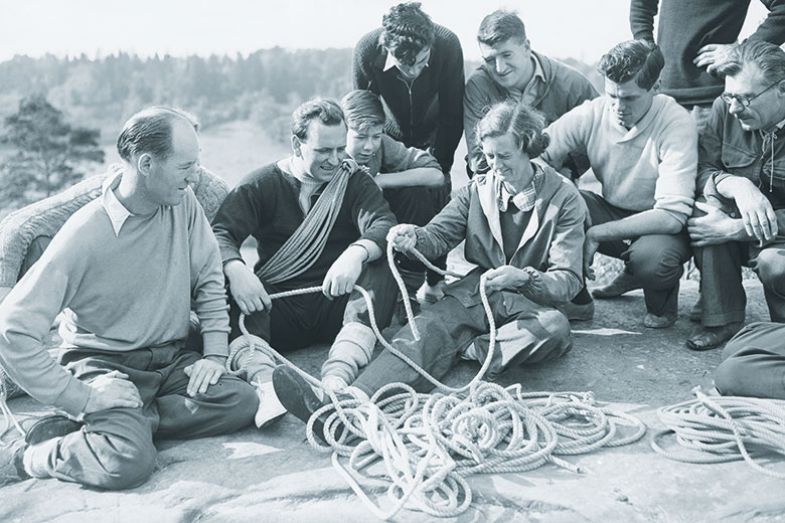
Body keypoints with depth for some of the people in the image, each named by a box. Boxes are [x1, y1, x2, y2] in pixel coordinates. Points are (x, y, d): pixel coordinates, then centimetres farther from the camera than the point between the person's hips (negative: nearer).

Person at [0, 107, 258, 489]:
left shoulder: (183, 203, -4)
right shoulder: (85, 235, -20)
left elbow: (209, 279, 6)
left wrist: (215, 354, -4)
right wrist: (80, 399, -21)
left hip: (172, 357, 6)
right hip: (104, 363, -5)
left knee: (242, 401, -20)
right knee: (129, 460, -30)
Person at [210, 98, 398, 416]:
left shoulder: (355, 181, 9)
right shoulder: (262, 184, 7)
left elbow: (384, 225, -10)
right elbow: (220, 232, -6)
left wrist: (357, 253, -34)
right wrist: (235, 269, -30)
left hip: (337, 302, 0)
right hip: (276, 306, 0)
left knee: (380, 271, -27)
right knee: (223, 281, -25)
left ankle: (336, 378, -41)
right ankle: (264, 381, -42)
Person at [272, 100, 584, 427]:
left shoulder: (564, 198, -2)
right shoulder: (478, 189, 12)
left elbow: (568, 281, -7)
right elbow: (439, 234, 5)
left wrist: (522, 278, -28)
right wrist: (414, 238, -20)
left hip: (535, 301, -2)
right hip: (476, 292, 2)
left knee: (555, 326, -37)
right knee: (427, 326, -29)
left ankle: (462, 349, -27)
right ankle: (351, 401, -49)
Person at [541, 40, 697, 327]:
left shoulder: (676, 123, -23)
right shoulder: (591, 113, -13)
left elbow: (673, 214, -29)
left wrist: (596, 234, -31)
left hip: (660, 225, -3)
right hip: (611, 211, 3)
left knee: (651, 256, -38)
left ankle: (661, 302, 4)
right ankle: (576, 299, -1)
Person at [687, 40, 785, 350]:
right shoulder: (725, 109, -9)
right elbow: (702, 168, -10)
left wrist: (731, 230, -31)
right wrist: (736, 185, -32)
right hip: (740, 215, 5)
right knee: (709, 201, -25)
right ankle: (722, 320, -15)